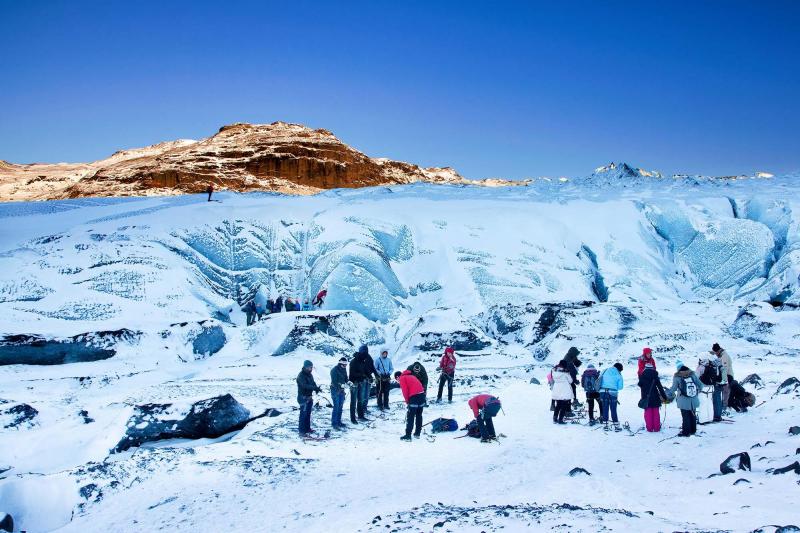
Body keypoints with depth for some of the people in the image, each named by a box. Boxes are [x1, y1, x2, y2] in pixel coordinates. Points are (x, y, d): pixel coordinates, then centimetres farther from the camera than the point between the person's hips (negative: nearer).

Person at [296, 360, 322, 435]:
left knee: (308, 413, 15)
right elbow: (305, 386, -29)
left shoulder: (309, 374, 10)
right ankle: (302, 430, -2)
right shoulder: (301, 376, -17)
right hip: (303, 397, -8)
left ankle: (307, 428, 24)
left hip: (309, 397, 8)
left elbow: (313, 383, 12)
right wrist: (316, 388, -34)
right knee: (303, 414, -6)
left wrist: (317, 389, -10)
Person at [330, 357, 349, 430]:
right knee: (336, 407, -8)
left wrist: (348, 382, -8)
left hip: (341, 390, 7)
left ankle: (338, 422, 23)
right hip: (335, 390, -7)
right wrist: (341, 385, -32)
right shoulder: (334, 370, -17)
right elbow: (334, 382, -22)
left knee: (340, 407, 13)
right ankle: (334, 423, -3)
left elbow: (345, 378, 13)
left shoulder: (344, 369, 5)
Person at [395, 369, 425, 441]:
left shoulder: (402, 378, 4)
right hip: (422, 394, 8)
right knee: (419, 415, 18)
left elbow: (405, 391, -8)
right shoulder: (411, 376, 27)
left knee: (410, 417, -3)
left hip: (414, 396, -8)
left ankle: (408, 435, -3)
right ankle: (417, 433, 25)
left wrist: (407, 401, 5)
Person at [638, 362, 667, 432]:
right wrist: (664, 396, 2)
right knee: (656, 413, 8)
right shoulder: (655, 376, -3)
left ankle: (649, 428, 2)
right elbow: (660, 387, -3)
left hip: (646, 397, -1)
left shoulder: (642, 376, -4)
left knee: (648, 413, 5)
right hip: (655, 397, 1)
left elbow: (640, 385, 9)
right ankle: (656, 428, 9)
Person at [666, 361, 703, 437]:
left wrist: (668, 393, 12)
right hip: (694, 401, 4)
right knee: (692, 415, 17)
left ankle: (686, 432, 7)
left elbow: (673, 388, -7)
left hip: (684, 401, -4)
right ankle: (693, 430, 28)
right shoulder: (692, 374, -2)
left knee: (685, 416, 3)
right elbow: (700, 385, 6)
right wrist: (697, 391, 26)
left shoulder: (677, 377, -13)